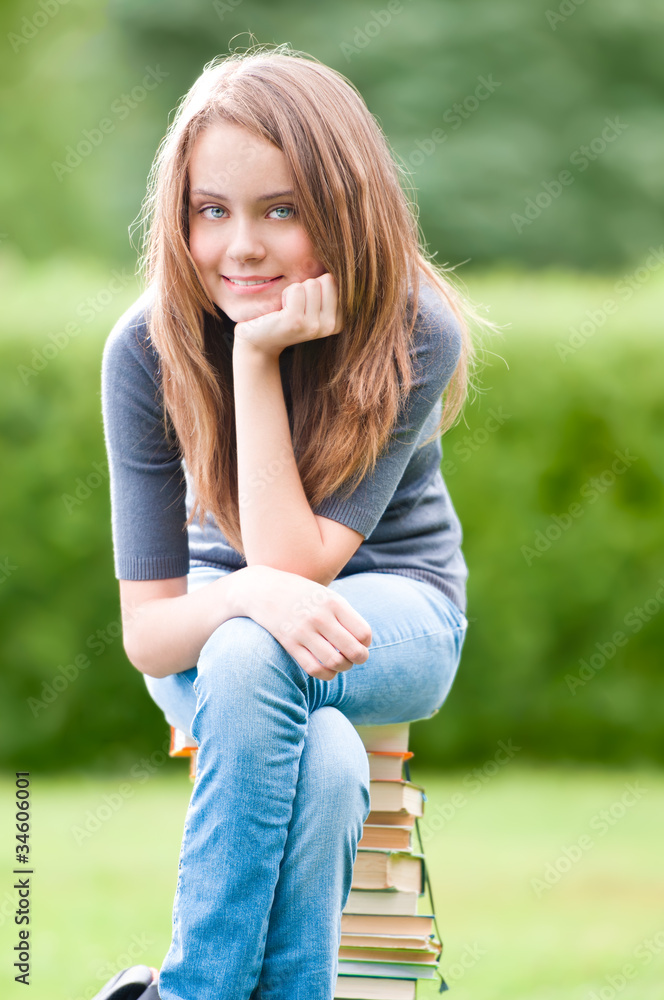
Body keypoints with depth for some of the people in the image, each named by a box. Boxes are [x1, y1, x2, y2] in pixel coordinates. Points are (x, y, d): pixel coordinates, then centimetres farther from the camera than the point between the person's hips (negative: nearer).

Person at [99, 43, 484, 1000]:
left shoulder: (418, 336, -22)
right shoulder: (148, 348, -18)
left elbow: (297, 562, -27)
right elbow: (147, 630, -17)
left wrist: (258, 360, -31)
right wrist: (254, 594, -39)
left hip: (394, 610, -1)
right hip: (218, 626, 1)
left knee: (248, 658, -36)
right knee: (322, 766, -36)